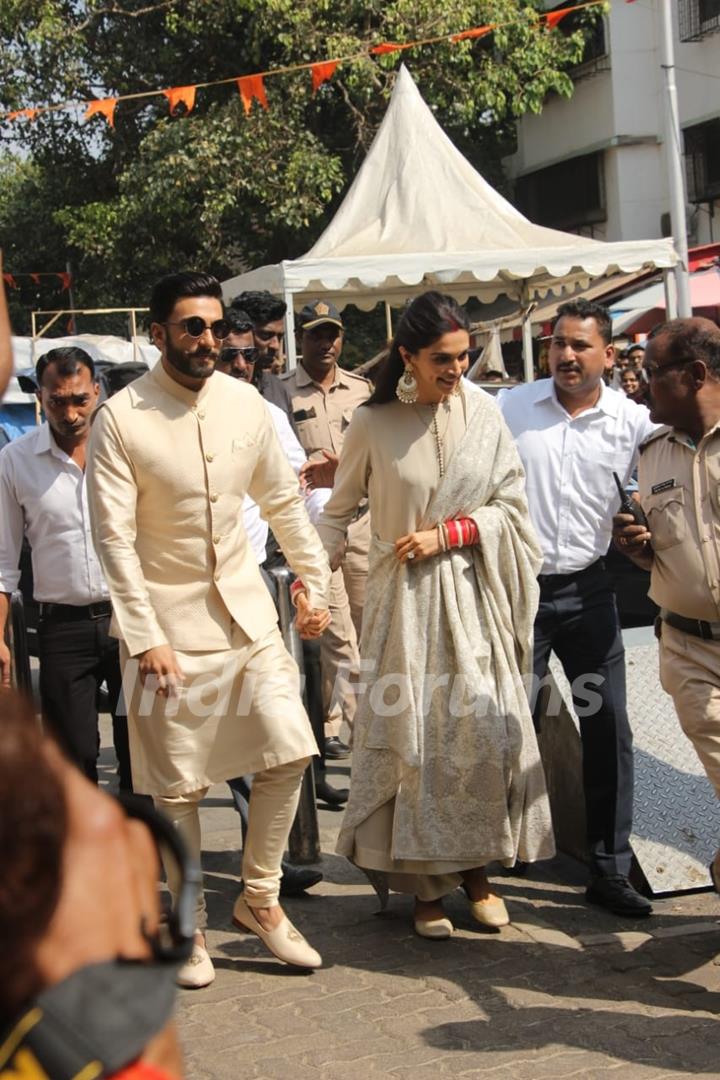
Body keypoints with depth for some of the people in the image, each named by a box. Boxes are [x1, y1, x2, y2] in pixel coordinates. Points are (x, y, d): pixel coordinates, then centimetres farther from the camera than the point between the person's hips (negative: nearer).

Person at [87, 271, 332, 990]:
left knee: (289, 750, -3)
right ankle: (189, 926, 21)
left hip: (244, 607, 4)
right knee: (178, 785, 3)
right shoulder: (120, 419, -12)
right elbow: (114, 536, -14)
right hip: (165, 620, -4)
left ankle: (259, 897, 18)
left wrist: (315, 584, 14)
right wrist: (146, 637, -18)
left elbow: (283, 501, 12)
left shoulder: (245, 404, 1)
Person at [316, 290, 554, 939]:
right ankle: (426, 886, 13)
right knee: (411, 735, 0)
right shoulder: (373, 423, -6)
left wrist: (447, 534, -10)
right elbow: (338, 513, 3)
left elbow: (511, 503, 2)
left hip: (473, 593, 2)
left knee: (486, 729, 2)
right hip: (405, 596, -2)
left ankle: (476, 870, 20)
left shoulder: (483, 411, -1)